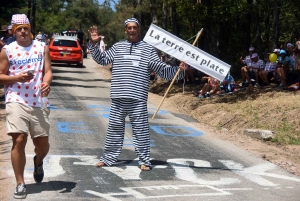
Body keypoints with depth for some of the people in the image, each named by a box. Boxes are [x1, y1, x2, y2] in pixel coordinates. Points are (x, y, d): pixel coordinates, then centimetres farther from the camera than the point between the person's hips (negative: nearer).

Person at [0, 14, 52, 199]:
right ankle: (20, 184, 4)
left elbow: (48, 71, 2)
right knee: (19, 140, -10)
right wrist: (17, 78, -13)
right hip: (16, 102, -1)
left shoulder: (42, 47, 8)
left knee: (43, 143, 6)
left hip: (39, 102, 2)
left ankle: (38, 162, 42)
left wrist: (46, 83, -20)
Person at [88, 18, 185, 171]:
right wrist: (94, 44, 2)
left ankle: (144, 160, 10)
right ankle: (108, 158, 21)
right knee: (114, 128, 10)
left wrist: (178, 70, -9)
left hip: (138, 98, -2)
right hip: (118, 97, 2)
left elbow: (163, 70, 6)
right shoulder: (118, 47, 14)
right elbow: (102, 59, 13)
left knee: (141, 129, 0)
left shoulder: (148, 49, 8)